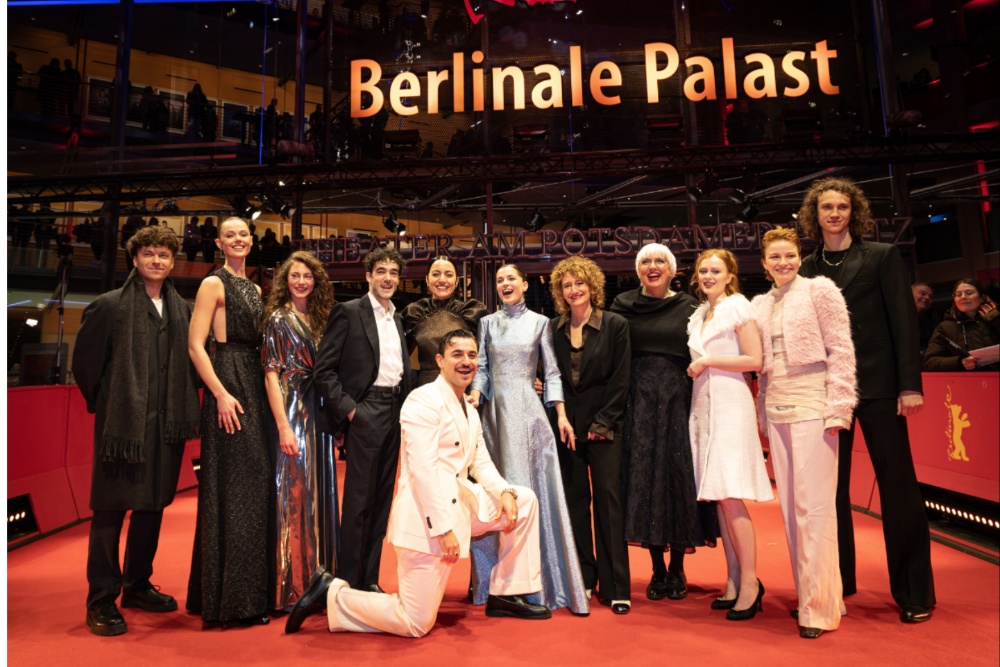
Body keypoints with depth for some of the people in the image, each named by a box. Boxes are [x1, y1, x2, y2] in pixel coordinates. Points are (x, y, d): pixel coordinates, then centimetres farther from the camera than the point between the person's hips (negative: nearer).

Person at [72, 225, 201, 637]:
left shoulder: (182, 310, 9)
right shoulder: (109, 305, -2)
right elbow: (85, 361, 1)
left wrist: (186, 410, 6)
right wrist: (105, 404, 5)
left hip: (166, 426, 4)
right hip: (122, 423, -4)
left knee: (153, 505, 13)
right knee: (110, 508, 3)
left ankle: (137, 585, 29)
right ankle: (101, 600, 14)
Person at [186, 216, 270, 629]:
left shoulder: (254, 288, 18)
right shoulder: (213, 284, -3)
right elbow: (195, 346, -10)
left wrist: (266, 390, 10)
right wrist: (222, 394, -18)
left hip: (256, 385, 8)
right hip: (227, 383, -7)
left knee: (254, 482, 10)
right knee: (231, 486, -5)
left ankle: (252, 587, 22)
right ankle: (231, 598, 5)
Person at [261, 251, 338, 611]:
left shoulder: (318, 320, 14)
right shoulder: (278, 319, -3)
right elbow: (271, 375, -10)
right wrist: (284, 426, -17)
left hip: (319, 415, 6)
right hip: (292, 413, -6)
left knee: (318, 492, 9)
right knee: (293, 492, -3)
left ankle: (316, 578, 21)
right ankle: (290, 588, 8)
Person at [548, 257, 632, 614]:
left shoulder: (615, 325, -2)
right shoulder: (554, 329, 6)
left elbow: (620, 380, -4)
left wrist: (601, 423, -9)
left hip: (604, 426, -3)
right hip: (567, 425, 3)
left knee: (608, 500, -2)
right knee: (574, 501, 8)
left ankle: (616, 586, 7)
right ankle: (582, 579, 20)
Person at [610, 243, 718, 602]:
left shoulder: (688, 307, 5)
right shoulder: (623, 306, 7)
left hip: (678, 400, 0)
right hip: (638, 401, 1)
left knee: (679, 476, 2)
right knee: (644, 477, 3)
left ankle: (677, 569, 18)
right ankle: (658, 569, 17)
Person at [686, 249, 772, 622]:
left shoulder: (737, 306, -2)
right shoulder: (697, 316, 18)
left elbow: (754, 360, -10)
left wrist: (707, 361, -9)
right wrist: (697, 367, 6)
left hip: (730, 405, -7)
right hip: (703, 406, 7)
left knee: (730, 496, -10)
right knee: (717, 498, 7)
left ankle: (750, 583, 0)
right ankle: (733, 581, 15)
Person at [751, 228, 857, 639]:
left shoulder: (819, 289, 0)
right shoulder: (760, 304, 15)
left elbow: (841, 349, -6)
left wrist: (838, 407, -13)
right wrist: (762, 412, 13)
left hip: (812, 405, -6)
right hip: (776, 409, 6)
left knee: (814, 504, -6)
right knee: (790, 505, 9)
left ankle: (820, 605, 4)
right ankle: (808, 593, 21)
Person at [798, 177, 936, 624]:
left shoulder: (881, 256, 2)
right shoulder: (807, 269, 9)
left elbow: (904, 320, -3)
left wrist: (910, 385, -10)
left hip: (877, 385, -3)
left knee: (897, 484, 2)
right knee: (830, 485, 8)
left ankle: (914, 592, 17)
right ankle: (838, 582, 22)